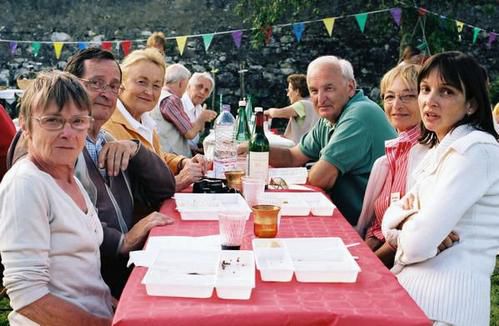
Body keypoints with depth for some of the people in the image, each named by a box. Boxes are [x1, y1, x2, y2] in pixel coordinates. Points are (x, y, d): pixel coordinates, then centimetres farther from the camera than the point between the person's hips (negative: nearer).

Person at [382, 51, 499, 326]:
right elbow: (390, 219, 10)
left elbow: (418, 244, -24)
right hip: (414, 285, 8)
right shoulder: (441, 150, 14)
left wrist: (401, 233, -1)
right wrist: (408, 219, -13)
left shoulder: (476, 150, -17)